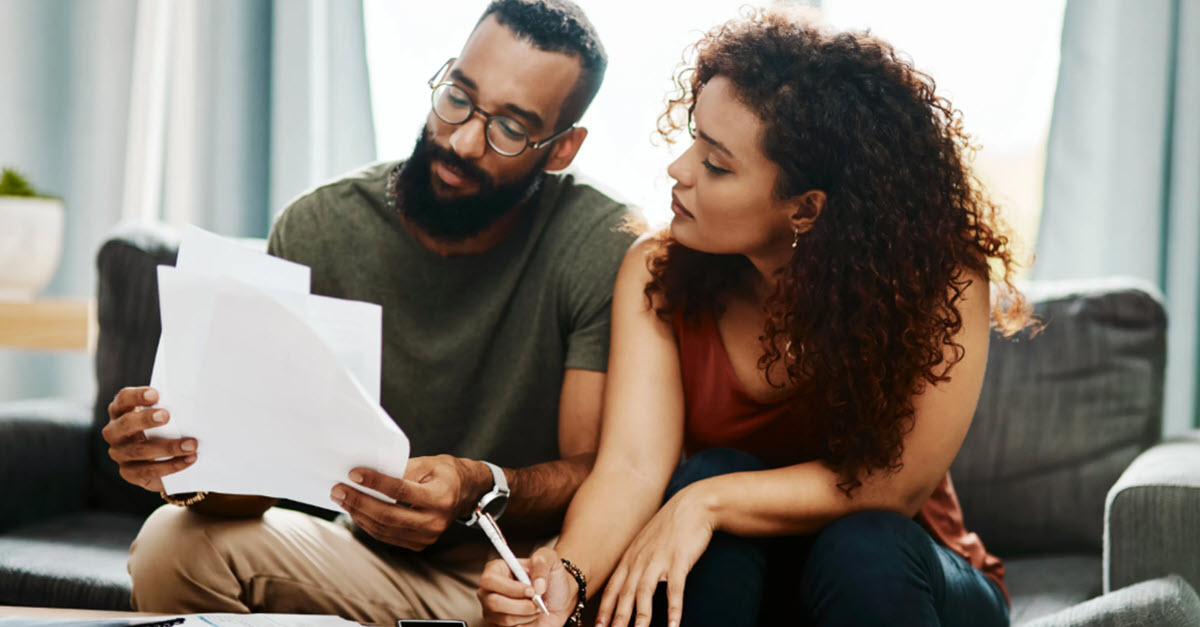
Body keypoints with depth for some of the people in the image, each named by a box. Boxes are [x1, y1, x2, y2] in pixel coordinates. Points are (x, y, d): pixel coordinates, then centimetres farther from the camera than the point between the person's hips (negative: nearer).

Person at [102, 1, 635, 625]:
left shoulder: (604, 247, -15)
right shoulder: (318, 229, -8)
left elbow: (594, 472, -15)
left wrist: (482, 489, -37)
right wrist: (195, 463, -33)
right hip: (372, 559, 3)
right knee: (175, 543, -19)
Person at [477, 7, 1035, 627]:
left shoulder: (940, 279, -23)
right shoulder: (657, 273, -13)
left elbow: (893, 484, -23)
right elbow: (632, 465, -22)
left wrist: (710, 502, -30)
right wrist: (567, 576, -42)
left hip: (888, 573, -2)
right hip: (727, 576, 3)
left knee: (862, 548, -34)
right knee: (710, 471, -28)